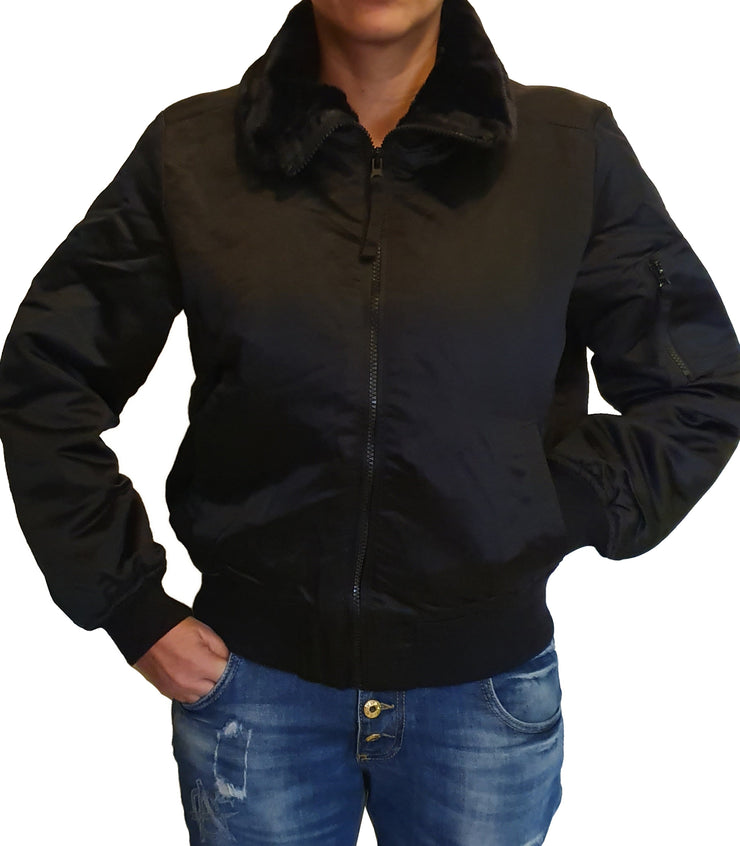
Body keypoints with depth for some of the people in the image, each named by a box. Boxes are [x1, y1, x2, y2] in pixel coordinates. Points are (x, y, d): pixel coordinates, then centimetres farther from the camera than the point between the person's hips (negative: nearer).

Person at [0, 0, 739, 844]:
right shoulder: (190, 151, -4)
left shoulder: (575, 149, -4)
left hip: (485, 687, 1)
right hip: (256, 682, 0)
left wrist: (558, 515, -7)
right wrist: (129, 605, -2)